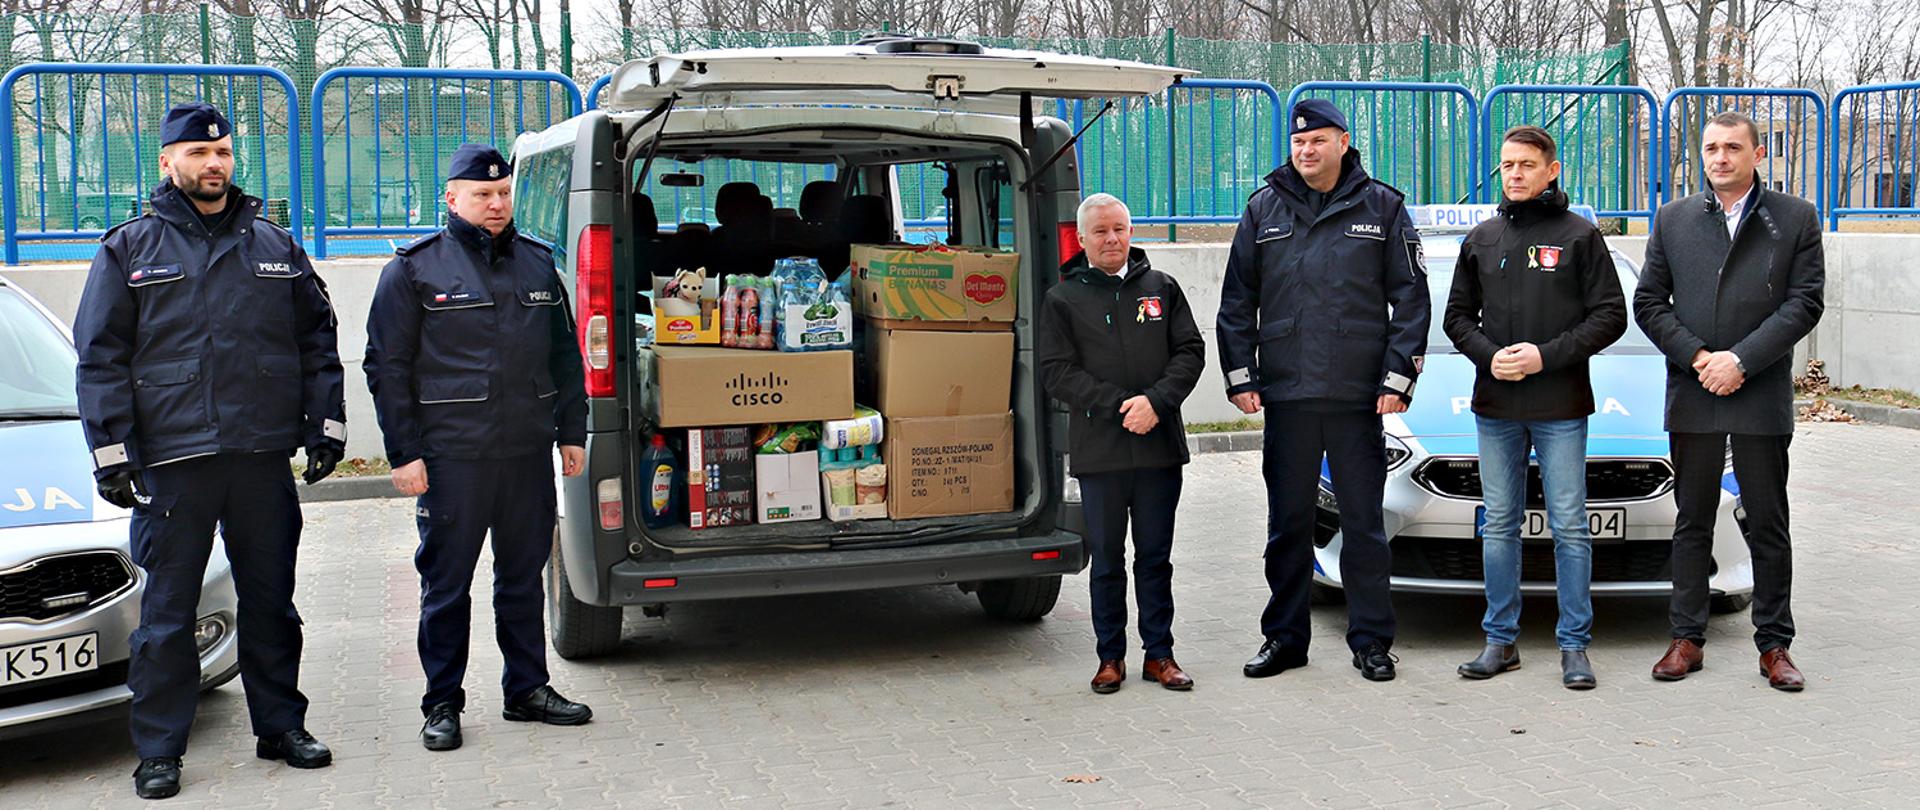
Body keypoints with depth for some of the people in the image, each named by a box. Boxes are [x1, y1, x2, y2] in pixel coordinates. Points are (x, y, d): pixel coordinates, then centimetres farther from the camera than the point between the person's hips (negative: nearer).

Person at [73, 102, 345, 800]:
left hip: (265, 457, 2)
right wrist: (112, 453, -5)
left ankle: (281, 727, 22)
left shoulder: (275, 246, 12)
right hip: (172, 461, -2)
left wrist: (326, 424, 7)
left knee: (271, 601, 10)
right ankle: (158, 751, 11)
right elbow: (100, 361, 2)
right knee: (167, 610, 2)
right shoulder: (129, 250, 5)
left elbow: (317, 343, 15)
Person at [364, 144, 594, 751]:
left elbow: (565, 356, 18)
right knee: (446, 583, 3)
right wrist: (403, 452, -8)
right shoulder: (415, 268, -1)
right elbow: (387, 366, -2)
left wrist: (571, 432, 13)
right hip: (451, 455, -4)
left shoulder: (537, 263, 13)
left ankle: (527, 688, 24)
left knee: (524, 574, 12)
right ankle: (443, 705, 15)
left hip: (528, 451, 4)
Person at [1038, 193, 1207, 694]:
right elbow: (1057, 371, -4)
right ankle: (1111, 657, 18)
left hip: (1160, 446, 2)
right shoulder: (1064, 300, 3)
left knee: (1156, 556, 9)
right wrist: (1119, 405, -14)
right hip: (1098, 451, -1)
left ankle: (1159, 653, 18)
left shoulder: (1161, 288, 10)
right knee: (1107, 560, 7)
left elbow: (1190, 351, 5)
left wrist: (1156, 401, -12)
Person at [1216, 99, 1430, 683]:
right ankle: (1284, 638, 19)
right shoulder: (1264, 209, 8)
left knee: (1364, 523, 4)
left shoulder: (1381, 208, 4)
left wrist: (1397, 378, -4)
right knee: (1288, 523, 9)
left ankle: (1371, 640, 15)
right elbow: (1237, 302, 11)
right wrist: (1240, 377, 3)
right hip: (1286, 396, 2)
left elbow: (1411, 300, 4)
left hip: (1359, 395, -2)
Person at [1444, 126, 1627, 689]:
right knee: (1499, 526, 8)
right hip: (1495, 408, 4)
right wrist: (1489, 354, -6)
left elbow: (1610, 315, -3)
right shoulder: (1481, 240, 11)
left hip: (1561, 408, -3)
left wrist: (1547, 356, -14)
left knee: (1569, 527, 0)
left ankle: (1574, 645, 8)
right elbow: (1458, 315, 14)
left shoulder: (1580, 235, 1)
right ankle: (1501, 641, 17)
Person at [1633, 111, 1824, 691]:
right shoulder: (1673, 219, 8)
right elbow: (1648, 301, 5)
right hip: (1692, 399, 2)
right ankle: (1687, 638, 15)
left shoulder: (1796, 219, 3)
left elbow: (1804, 302, -4)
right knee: (1692, 523, 8)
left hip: (1762, 398, -1)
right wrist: (1698, 358, -8)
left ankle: (1774, 644, 14)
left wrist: (1740, 360, -14)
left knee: (1768, 526, 6)